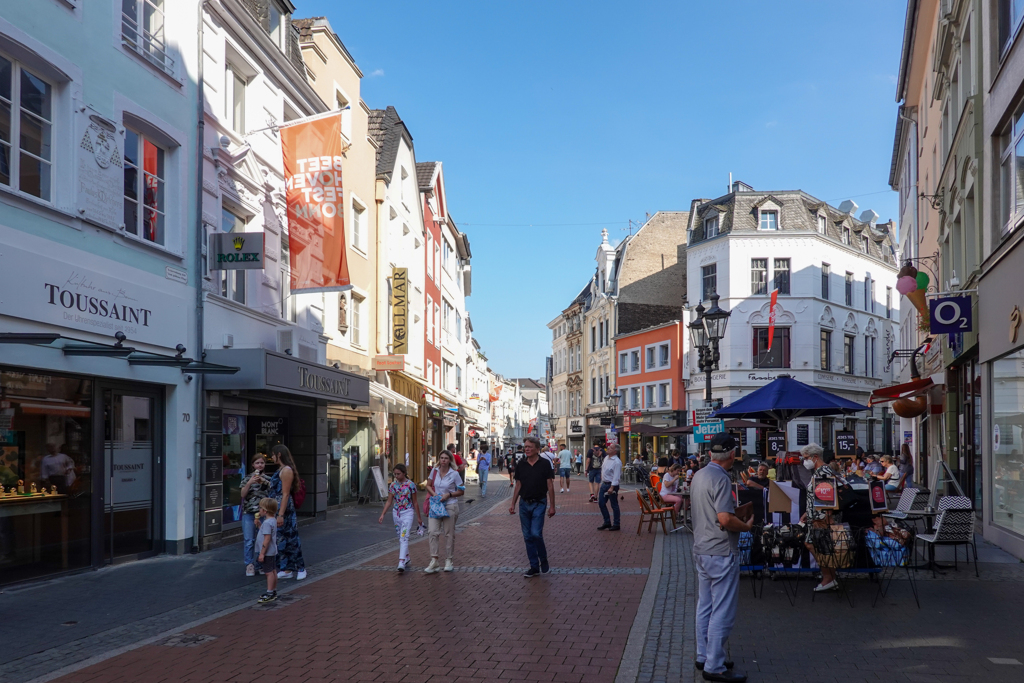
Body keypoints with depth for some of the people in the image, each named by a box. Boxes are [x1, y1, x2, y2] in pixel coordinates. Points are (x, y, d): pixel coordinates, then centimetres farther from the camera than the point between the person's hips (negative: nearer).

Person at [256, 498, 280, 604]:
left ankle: (269, 593, 0)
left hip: (267, 552, -10)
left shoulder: (267, 522, -22)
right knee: (273, 571, 16)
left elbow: (267, 539, -25)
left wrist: (262, 553, -22)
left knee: (269, 572, -5)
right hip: (272, 551, 10)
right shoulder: (273, 520, 8)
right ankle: (274, 591, 24)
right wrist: (259, 524, 10)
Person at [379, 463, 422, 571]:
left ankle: (401, 563, -23)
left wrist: (418, 517, 5)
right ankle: (407, 559, 25)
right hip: (396, 513, 5)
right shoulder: (392, 485, 4)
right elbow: (389, 501, 8)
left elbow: (414, 502, 1)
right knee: (400, 538, 11)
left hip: (407, 513, -5)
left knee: (404, 538, -15)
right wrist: (382, 514, 0)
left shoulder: (411, 485, -6)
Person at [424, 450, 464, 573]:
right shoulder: (434, 471, 3)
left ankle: (449, 561, 17)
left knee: (449, 534, 5)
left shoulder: (454, 474, -6)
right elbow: (428, 485, 13)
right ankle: (434, 561, -7)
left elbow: (461, 491, -1)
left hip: (450, 506, -3)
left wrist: (449, 494, -15)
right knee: (432, 532, -9)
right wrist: (434, 494, -5)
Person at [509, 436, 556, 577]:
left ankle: (544, 561, 9)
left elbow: (550, 486, -5)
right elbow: (518, 485, 10)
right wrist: (513, 504, 6)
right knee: (528, 536, 6)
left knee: (536, 533, -14)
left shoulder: (545, 463, -7)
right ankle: (534, 566, 15)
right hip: (524, 504, 4)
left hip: (539, 503, -4)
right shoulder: (520, 464, 4)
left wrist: (552, 506, -8)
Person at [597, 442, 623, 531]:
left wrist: (612, 488, -25)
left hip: (612, 485, -9)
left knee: (614, 505, 1)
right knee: (601, 503, 9)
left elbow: (616, 476, -21)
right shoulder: (606, 458, 10)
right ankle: (607, 522, 20)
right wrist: (602, 482, 18)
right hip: (604, 484, 9)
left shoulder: (617, 462, -17)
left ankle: (616, 525, 11)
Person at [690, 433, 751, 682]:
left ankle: (704, 657, 27)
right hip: (721, 553, -10)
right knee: (722, 612, -2)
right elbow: (725, 519, -27)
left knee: (705, 608, 17)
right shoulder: (721, 479, -20)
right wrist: (746, 526, -10)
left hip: (701, 550, 10)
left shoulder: (699, 475, 9)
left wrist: (737, 512, 15)